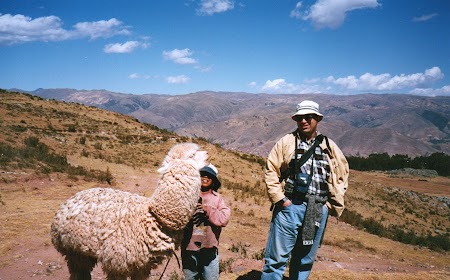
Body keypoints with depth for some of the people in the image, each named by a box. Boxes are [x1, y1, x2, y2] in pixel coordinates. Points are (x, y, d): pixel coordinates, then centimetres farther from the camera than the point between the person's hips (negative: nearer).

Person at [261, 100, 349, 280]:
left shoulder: (330, 147, 9)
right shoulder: (286, 142, 1)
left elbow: (342, 176, 16)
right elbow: (271, 171, -2)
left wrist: (335, 206, 9)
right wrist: (279, 198, -9)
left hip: (318, 211, 3)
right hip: (289, 207, -3)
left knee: (305, 260, 15)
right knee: (277, 258, -1)